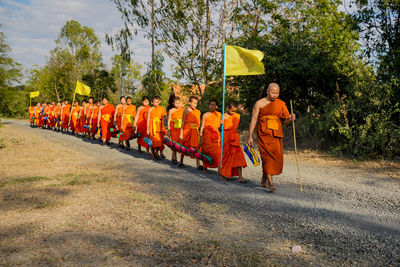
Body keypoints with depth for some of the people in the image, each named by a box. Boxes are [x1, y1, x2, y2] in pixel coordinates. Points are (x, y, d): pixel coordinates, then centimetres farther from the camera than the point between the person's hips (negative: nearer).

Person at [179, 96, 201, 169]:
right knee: (184, 147, 11)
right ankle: (181, 161, 30)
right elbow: (183, 122, -3)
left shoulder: (198, 112, 6)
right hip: (187, 131, -2)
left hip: (195, 132, 2)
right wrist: (181, 133, -5)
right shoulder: (186, 111, -4)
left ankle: (198, 164, -6)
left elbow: (199, 122, 13)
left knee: (197, 147, -6)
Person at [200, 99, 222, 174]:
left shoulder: (219, 114, 10)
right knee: (206, 151, 2)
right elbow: (202, 126, 0)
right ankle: (205, 168, 16)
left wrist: (221, 123, -2)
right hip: (207, 135, -2)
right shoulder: (205, 115, 2)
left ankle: (219, 169, -7)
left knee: (218, 152, -8)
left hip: (215, 135, 2)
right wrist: (200, 138, -4)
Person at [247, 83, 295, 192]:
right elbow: (253, 120, 0)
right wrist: (250, 136, -5)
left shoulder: (281, 104, 12)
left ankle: (263, 180, 22)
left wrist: (290, 119, -11)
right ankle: (270, 183, -17)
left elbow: (285, 121, 13)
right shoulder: (259, 103, 1)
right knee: (268, 156, -15)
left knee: (277, 158, 5)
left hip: (277, 135, 5)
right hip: (264, 134, -4)